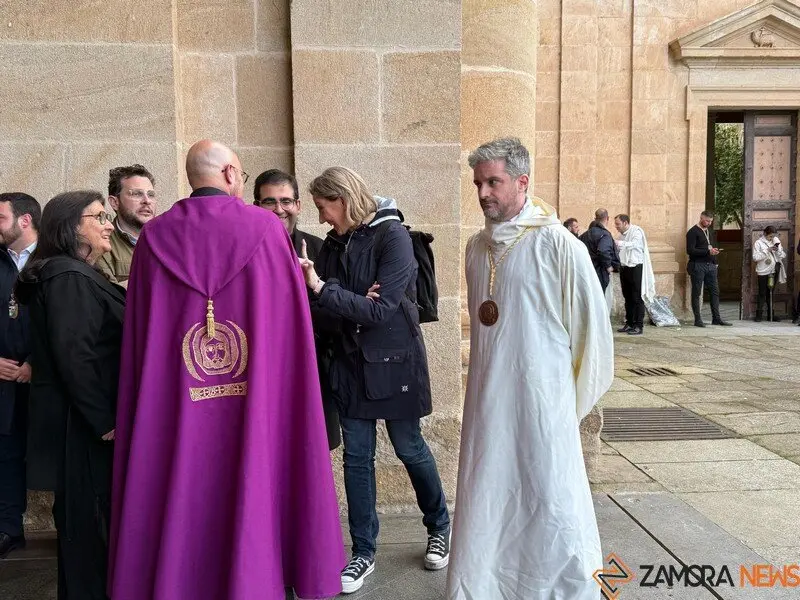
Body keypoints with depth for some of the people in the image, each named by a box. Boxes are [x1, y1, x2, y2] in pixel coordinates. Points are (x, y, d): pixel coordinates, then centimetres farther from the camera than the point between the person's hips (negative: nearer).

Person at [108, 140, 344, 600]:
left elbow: (137, 337, 5)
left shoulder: (154, 237, 2)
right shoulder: (267, 229, -4)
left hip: (173, 417, 2)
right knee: (253, 500, 11)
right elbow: (292, 327, -4)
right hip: (256, 408, -2)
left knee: (181, 507, 13)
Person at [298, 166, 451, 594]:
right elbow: (320, 313, -2)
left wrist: (322, 289, -27)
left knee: (409, 448, 9)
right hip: (350, 362, 5)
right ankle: (363, 552, 21)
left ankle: (439, 527, 34)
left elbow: (382, 310, -22)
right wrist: (353, 304, -21)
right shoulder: (333, 244, 2)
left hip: (393, 360, -4)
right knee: (356, 456, 7)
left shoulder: (392, 236, -14)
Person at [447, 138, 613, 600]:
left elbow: (592, 324, -6)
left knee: (550, 503, 5)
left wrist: (576, 398, 1)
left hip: (541, 401, -5)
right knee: (485, 504, 13)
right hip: (487, 401, 6)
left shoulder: (557, 245, -11)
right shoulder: (477, 246, 8)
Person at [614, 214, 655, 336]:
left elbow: (635, 244, -28)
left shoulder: (636, 231, -10)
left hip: (635, 267, -8)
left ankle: (639, 326, 0)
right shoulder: (624, 234, 16)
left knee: (637, 298, -4)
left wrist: (621, 243, -42)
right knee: (628, 298, 12)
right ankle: (629, 324, 19)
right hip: (624, 268, 8)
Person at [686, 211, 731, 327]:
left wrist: (715, 251, 9)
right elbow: (690, 250, -15)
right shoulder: (693, 232, -6)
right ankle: (698, 319, 3)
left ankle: (716, 318, 12)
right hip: (697, 265, -7)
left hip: (710, 265, 7)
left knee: (715, 292, 6)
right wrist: (707, 251, -19)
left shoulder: (710, 232, 18)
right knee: (696, 293, -1)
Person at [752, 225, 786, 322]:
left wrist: (778, 250, -13)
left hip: (773, 271, 4)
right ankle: (759, 315, 0)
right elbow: (755, 258, -13)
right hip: (763, 272, -4)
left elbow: (783, 255, 7)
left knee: (770, 293, 10)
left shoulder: (776, 241, 9)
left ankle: (770, 315, 14)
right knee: (762, 293, -4)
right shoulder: (758, 243, -4)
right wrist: (767, 250, -18)